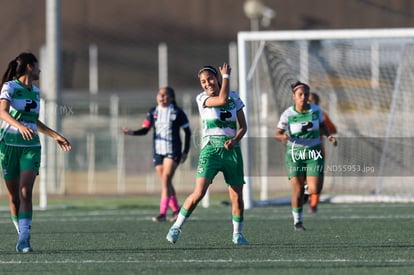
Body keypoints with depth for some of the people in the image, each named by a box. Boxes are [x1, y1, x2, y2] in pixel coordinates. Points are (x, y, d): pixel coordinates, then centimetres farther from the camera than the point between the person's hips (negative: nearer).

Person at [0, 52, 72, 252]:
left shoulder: (35, 91, 13)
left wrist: (55, 136, 29)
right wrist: (20, 126, -42)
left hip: (31, 147, 4)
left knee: (26, 192, -14)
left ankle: (24, 241, -21)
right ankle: (22, 232, 21)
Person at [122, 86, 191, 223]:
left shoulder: (177, 113, -3)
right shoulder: (153, 112, 7)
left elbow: (187, 131, 4)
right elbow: (145, 130, 5)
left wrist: (186, 151, 1)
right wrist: (132, 132, -15)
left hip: (173, 151, -5)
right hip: (158, 151, 5)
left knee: (166, 179, -16)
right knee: (165, 182, 9)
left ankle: (163, 213, -18)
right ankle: (175, 209, 26)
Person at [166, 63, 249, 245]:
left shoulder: (234, 97, 10)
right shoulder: (202, 98, 0)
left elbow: (243, 126, 10)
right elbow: (222, 99, -19)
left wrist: (235, 140, -10)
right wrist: (226, 76, -6)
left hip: (231, 149, 3)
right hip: (211, 148, -3)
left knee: (237, 196, 1)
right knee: (199, 192, -18)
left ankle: (237, 234, 18)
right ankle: (176, 227, -8)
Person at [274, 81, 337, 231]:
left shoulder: (316, 110, -5)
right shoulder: (288, 114, -11)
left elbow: (322, 125, 13)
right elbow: (277, 134, -6)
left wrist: (329, 135, -5)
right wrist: (283, 136, -28)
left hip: (314, 153, 1)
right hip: (295, 154, -1)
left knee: (315, 190, -11)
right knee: (297, 191, -4)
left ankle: (309, 186, 28)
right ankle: (297, 221, 16)